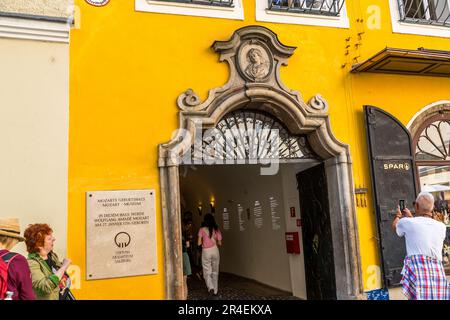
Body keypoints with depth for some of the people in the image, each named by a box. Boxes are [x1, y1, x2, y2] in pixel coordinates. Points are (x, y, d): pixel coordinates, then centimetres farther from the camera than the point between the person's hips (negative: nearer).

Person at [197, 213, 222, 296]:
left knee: (207, 272, 9)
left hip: (206, 251, -2)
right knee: (215, 271, 14)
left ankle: (210, 287, -13)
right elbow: (219, 243, 4)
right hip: (215, 250, 2)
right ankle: (215, 291, 19)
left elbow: (199, 243, -9)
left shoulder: (202, 230, -8)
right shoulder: (216, 229, -1)